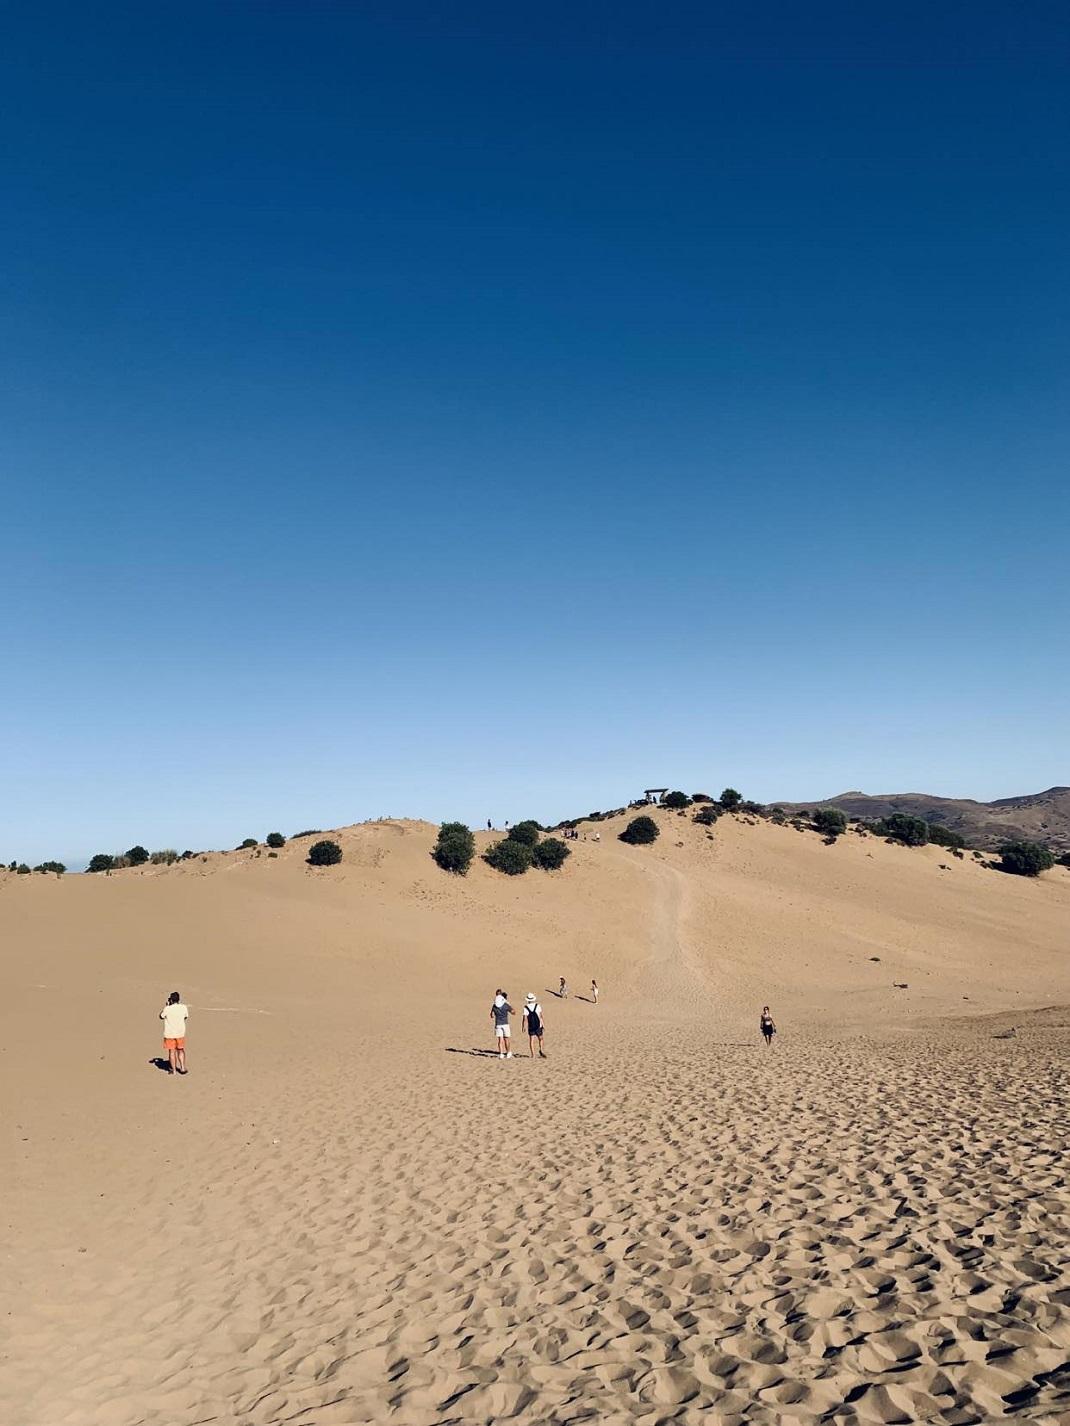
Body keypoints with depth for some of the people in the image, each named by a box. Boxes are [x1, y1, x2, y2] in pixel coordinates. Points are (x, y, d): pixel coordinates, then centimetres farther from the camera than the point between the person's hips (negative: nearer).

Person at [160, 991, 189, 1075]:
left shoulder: (167, 1009, -17)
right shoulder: (184, 1007, -9)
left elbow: (161, 1016, 2)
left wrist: (166, 1006, 6)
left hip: (169, 1034, -2)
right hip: (180, 1033, 2)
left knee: (172, 1051, 10)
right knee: (180, 1050, 19)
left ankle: (173, 1070, 17)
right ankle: (182, 1068, 19)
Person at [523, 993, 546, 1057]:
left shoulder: (526, 1008, -7)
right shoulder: (538, 1006, -5)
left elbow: (525, 1019, -7)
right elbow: (541, 1016, -4)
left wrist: (524, 1027, 4)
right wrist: (543, 1025, 3)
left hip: (530, 1027, 0)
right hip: (538, 1026, 0)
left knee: (531, 1040, 7)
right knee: (540, 1038, 16)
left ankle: (533, 1054, 6)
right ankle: (541, 1049, -4)